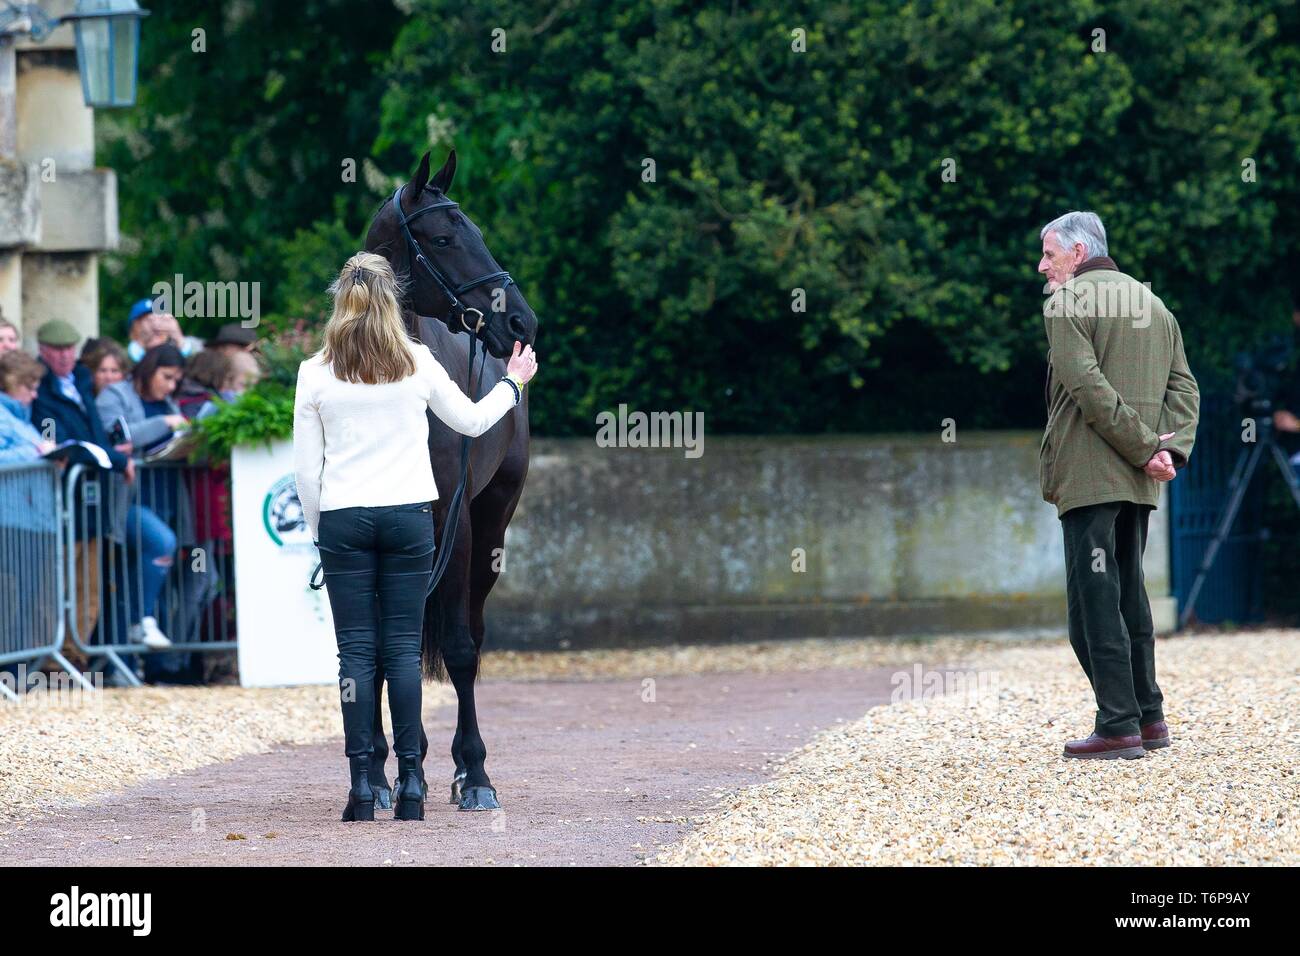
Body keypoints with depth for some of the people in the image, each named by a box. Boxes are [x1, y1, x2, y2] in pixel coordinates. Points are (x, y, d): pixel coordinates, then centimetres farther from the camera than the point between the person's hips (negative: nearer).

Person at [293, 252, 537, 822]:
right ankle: (410, 781, -1)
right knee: (404, 648, 3)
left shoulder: (315, 373, -1)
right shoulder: (417, 363, 0)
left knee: (355, 649, 1)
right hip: (408, 517, 1)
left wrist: (317, 529, 13)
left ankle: (362, 787, -4)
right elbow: (471, 421, 13)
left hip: (342, 519, -1)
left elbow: (306, 468, 1)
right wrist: (513, 383, 30)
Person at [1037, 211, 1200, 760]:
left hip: (1087, 476, -8)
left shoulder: (1068, 302, -6)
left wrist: (1145, 447, -15)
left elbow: (1086, 385, -17)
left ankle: (1118, 726, -12)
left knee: (1094, 597, -7)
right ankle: (1149, 717, 16)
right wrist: (1170, 448, -3)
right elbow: (1184, 388, 10)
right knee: (1129, 591, 16)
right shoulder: (1155, 307, 18)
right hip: (1139, 484, 8)